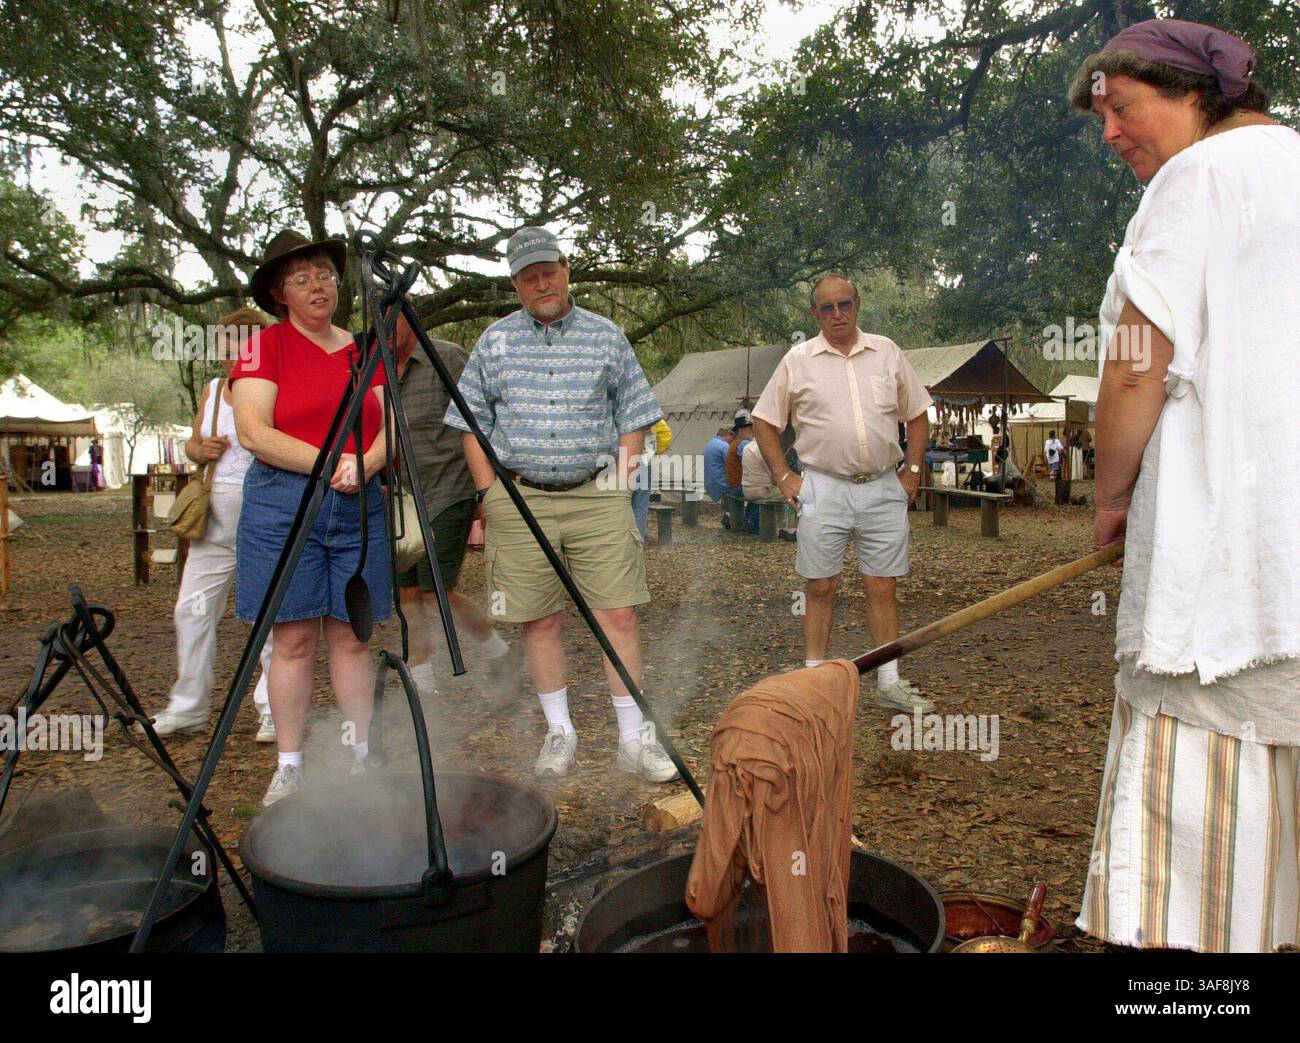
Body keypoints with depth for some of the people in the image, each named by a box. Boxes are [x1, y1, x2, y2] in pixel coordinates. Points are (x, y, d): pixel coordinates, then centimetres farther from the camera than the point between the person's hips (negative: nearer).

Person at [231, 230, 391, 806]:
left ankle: (361, 757, 16)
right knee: (293, 638, 1)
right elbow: (254, 433, -10)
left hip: (360, 503, 3)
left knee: (351, 634, 6)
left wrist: (365, 465, -14)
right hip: (282, 502, -3)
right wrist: (330, 465, -17)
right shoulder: (264, 346, 1)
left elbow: (388, 427, 7)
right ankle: (289, 768, 13)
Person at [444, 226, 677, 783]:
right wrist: (491, 495, 2)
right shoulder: (494, 341, 9)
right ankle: (559, 732, 19)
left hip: (596, 497, -1)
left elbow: (634, 418, 10)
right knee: (541, 620, 5)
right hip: (520, 500, 1)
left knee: (618, 614, -4)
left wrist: (619, 481, 0)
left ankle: (633, 737, 5)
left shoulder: (606, 337, 8)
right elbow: (473, 424, 10)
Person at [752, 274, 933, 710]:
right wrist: (783, 477, -1)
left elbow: (917, 415, 16)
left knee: (884, 588, 6)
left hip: (884, 489, 2)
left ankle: (889, 680, 17)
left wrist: (913, 470, 8)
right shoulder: (798, 359, 3)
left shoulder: (887, 352, 10)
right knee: (821, 589, 3)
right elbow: (764, 421, 6)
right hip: (823, 488, -2)